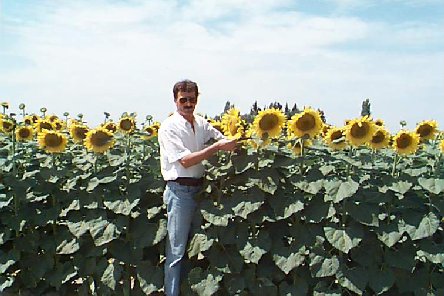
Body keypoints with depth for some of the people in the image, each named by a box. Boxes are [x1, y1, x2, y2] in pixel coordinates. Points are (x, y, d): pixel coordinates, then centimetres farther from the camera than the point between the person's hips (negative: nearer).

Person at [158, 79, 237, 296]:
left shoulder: (201, 123, 8)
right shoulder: (169, 127, -10)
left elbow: (223, 139, 21)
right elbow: (185, 160, -18)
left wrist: (232, 141, -2)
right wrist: (217, 147, -20)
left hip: (199, 188, 7)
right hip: (180, 191, -6)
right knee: (176, 250, 0)